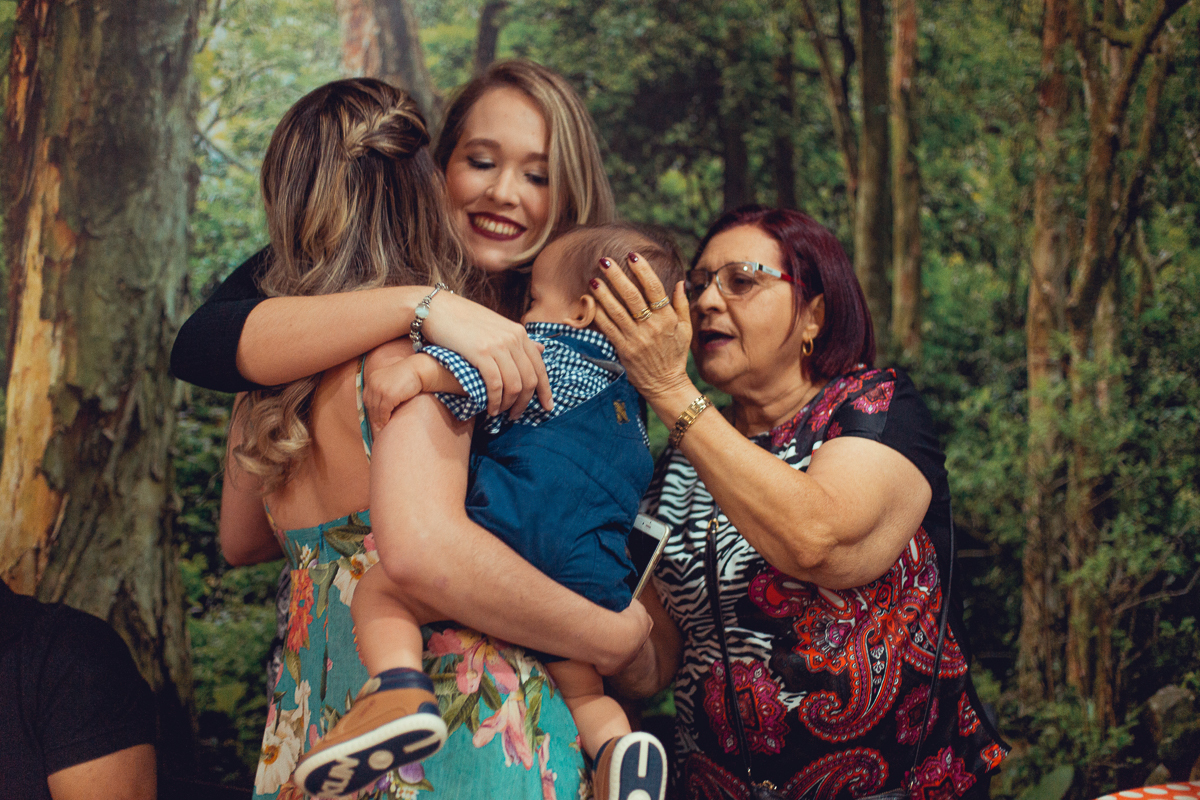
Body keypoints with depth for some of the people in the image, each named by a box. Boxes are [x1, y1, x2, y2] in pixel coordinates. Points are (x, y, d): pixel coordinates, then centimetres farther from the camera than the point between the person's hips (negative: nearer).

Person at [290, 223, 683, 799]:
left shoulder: (548, 350, 11)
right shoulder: (628, 407, 34)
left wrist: (419, 367, -17)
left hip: (513, 526, -7)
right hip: (595, 572, 7)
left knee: (381, 589, -2)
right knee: (584, 693, 26)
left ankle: (400, 692, -28)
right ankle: (617, 746, -4)